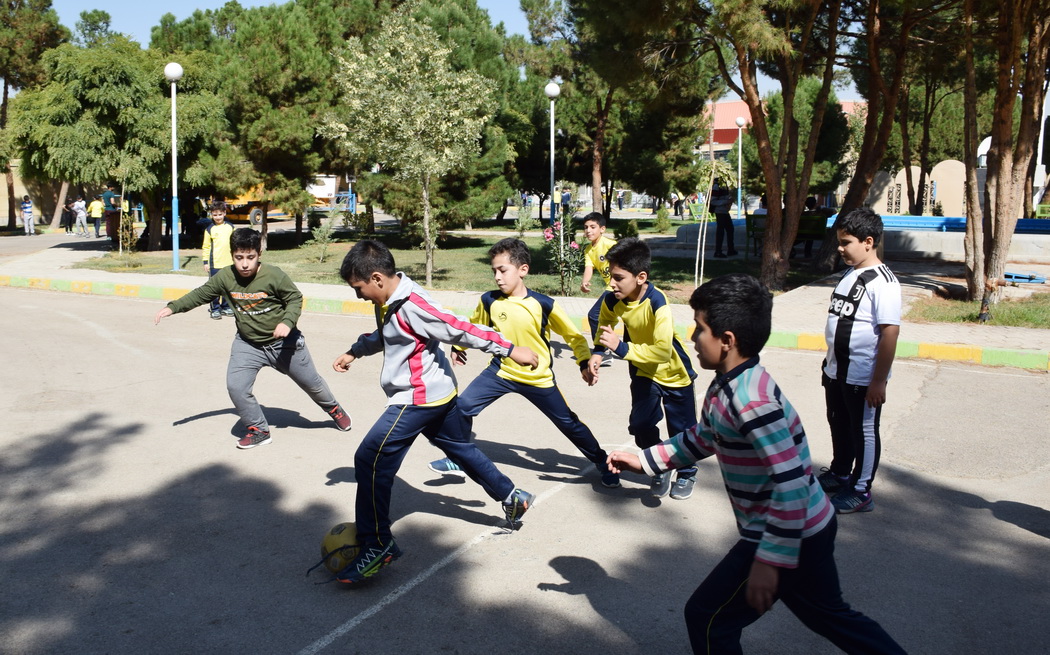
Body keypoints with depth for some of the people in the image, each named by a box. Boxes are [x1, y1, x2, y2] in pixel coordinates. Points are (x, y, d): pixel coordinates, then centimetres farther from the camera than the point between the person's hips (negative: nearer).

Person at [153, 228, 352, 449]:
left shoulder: (274, 275, -23)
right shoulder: (225, 277, -12)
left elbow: (295, 298, -13)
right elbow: (201, 294, 0)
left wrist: (287, 322, -29)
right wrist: (172, 307, -9)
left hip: (283, 342, -3)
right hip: (247, 344, 3)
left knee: (311, 382, 13)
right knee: (236, 387, -12)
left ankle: (334, 409, 43)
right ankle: (258, 430, 9)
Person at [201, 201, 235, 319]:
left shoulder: (230, 227, 6)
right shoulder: (210, 229, -1)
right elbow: (206, 246, 1)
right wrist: (205, 262, -3)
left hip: (228, 262, 3)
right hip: (214, 264, -3)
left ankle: (226, 307, 22)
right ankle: (215, 309, 7)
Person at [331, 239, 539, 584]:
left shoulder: (412, 306, -25)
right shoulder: (387, 303, 5)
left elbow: (461, 329, -23)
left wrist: (509, 349, -19)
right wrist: (354, 352, 27)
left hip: (417, 399, -10)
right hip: (438, 393, 10)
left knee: (370, 460, -10)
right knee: (461, 448, 23)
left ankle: (377, 546, -3)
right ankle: (512, 498, 39)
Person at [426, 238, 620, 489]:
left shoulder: (544, 304, -16)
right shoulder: (489, 301, -9)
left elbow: (573, 334, -7)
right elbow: (474, 326, 14)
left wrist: (585, 363, -19)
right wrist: (458, 346, 24)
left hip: (539, 379, -2)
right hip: (501, 372, 3)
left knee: (569, 423, 5)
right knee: (462, 407, -9)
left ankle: (602, 461, 25)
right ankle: (458, 460, 10)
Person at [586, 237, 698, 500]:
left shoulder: (657, 303, -35)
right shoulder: (613, 300, -18)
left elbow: (662, 351, -39)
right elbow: (604, 329, 3)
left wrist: (621, 347, -40)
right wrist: (597, 353, -15)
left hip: (674, 372, -4)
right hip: (643, 371, 4)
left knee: (681, 429, 9)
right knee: (641, 424, 1)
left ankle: (687, 474, 35)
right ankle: (661, 469, 27)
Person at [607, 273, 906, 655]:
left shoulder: (751, 400, -29)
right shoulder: (725, 386, 1)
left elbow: (791, 485, -30)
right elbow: (700, 440, 18)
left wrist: (769, 561, -27)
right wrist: (643, 460, 14)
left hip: (787, 535, -9)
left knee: (707, 617, 5)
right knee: (830, 615, 28)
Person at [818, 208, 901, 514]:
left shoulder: (882, 282, -20)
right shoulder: (849, 274, 8)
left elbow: (890, 331, -23)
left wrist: (879, 381, -23)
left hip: (863, 378, -9)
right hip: (837, 371, 9)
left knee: (864, 432, 6)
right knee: (839, 426, 22)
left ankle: (861, 492, 20)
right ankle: (839, 474, 41)